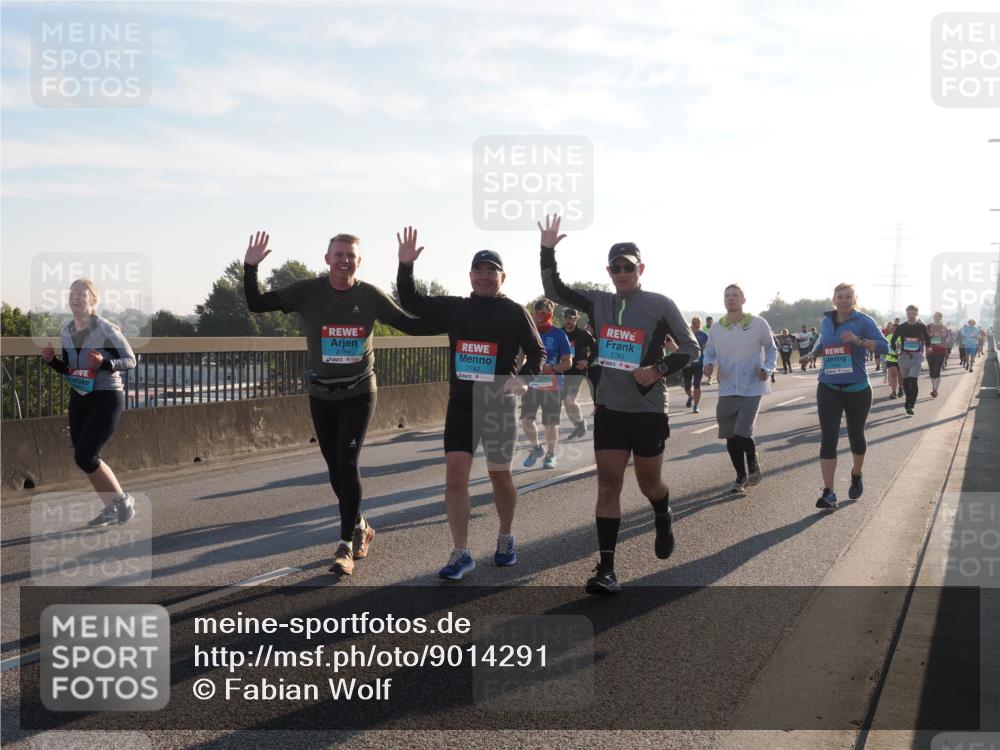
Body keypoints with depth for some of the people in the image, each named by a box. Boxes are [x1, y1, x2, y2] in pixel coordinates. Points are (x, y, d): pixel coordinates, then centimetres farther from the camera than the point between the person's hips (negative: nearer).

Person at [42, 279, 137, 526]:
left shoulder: (107, 329, -16)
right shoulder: (65, 332, 3)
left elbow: (131, 360, -10)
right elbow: (68, 369, 14)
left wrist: (105, 362, -27)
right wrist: (52, 361, -6)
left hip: (107, 398, -7)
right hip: (79, 399, 7)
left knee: (84, 457, -14)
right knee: (83, 458, 8)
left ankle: (123, 500, 7)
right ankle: (111, 509, 23)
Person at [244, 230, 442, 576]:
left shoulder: (371, 295, -6)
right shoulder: (307, 291, -6)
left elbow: (409, 324, 2)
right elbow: (256, 304, -5)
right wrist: (250, 268, -21)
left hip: (359, 393, -2)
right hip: (321, 394, 2)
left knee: (347, 463, -12)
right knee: (334, 465, 10)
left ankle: (346, 545, -6)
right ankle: (359, 526, 32)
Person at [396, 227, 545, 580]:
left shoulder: (515, 313, -2)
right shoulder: (454, 308, 6)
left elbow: (537, 352, 1)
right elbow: (411, 302, 9)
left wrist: (523, 378, -18)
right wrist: (405, 265, -6)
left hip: (498, 405, -2)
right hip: (460, 405, 2)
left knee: (500, 475, 9)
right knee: (455, 475, -5)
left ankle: (506, 538, 32)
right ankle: (461, 553, 1)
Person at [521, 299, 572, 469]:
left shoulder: (559, 334, -4)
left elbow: (568, 363, -4)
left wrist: (552, 368, -21)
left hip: (552, 383, -3)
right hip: (531, 383, 3)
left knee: (550, 423, 2)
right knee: (526, 418, -4)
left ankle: (550, 455, 21)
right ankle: (536, 448, 22)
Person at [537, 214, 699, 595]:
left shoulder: (661, 305, -7)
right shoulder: (599, 302, 3)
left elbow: (690, 347, -2)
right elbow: (554, 291, 7)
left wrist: (659, 369, -17)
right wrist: (548, 250, -6)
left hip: (648, 410, -3)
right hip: (609, 409, 3)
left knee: (649, 484, 11)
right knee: (607, 487, -3)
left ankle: (663, 522, 47)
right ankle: (606, 569, -2)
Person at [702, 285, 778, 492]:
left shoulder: (758, 324, -5)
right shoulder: (716, 328, 1)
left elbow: (771, 349, 8)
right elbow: (709, 353, 12)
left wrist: (767, 368, -9)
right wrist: (708, 364, -10)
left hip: (752, 388, -3)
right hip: (727, 390, 3)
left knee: (742, 433, -14)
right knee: (730, 437, 7)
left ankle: (753, 462, 19)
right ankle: (741, 475, 27)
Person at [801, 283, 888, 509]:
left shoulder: (863, 321, -6)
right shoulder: (827, 321, 7)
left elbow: (884, 346, -15)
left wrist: (858, 340, -29)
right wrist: (814, 353, 6)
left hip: (857, 389, -2)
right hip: (829, 388, 2)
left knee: (855, 436, 15)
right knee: (828, 439, -10)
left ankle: (856, 476, 43)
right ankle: (828, 493, -12)